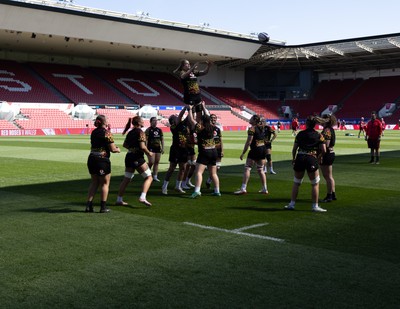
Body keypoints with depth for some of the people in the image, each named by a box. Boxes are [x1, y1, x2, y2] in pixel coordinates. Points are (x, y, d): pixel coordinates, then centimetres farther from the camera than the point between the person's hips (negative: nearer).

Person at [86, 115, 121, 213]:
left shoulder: (94, 132, 10)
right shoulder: (107, 133, -11)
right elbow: (113, 149, -13)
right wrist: (118, 150, 9)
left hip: (91, 159, 6)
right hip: (102, 160, -6)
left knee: (94, 182, 16)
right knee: (105, 183, 7)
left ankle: (88, 205, 11)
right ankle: (103, 207, 10)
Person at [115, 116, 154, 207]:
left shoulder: (130, 132, 12)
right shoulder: (140, 132, -11)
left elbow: (125, 145, 19)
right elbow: (142, 146, -19)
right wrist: (149, 153, -5)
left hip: (129, 157, 8)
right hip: (137, 158, -8)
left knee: (126, 179, 14)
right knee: (149, 177, -1)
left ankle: (119, 200, 17)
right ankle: (142, 197, -16)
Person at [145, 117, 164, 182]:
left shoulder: (159, 130, 12)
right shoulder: (148, 130, -5)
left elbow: (162, 139, 15)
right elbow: (146, 140, -9)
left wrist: (162, 148, 9)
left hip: (158, 148, 6)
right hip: (151, 148, -6)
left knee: (157, 163, 5)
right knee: (151, 162, -11)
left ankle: (155, 176, 10)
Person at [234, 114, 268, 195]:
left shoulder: (252, 129, -11)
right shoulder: (261, 128, 10)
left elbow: (248, 142, -15)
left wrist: (243, 153, -12)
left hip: (255, 150, -8)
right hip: (263, 149, 8)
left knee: (247, 168, -5)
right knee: (260, 170, 14)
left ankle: (243, 188, -11)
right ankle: (264, 189, 14)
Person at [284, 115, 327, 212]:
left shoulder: (300, 134, 6)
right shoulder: (319, 135, 1)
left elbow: (294, 149, 7)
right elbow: (324, 151, -5)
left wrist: (293, 159, 22)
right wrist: (319, 157, 13)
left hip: (300, 158, 2)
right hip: (312, 159, -2)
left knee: (296, 183, 15)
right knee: (315, 184, 9)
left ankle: (292, 204, 17)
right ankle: (315, 206, 8)